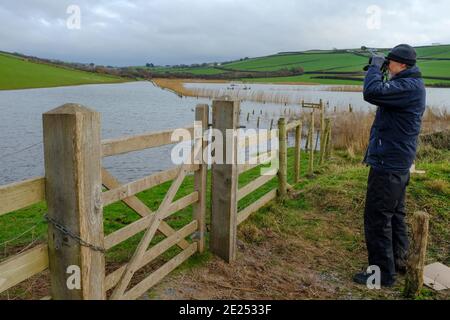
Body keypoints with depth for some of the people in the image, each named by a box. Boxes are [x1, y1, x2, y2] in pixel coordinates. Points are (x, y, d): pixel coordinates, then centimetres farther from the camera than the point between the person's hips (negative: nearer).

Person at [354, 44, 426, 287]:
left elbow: (372, 93, -32)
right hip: (398, 163, 11)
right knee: (395, 215, 20)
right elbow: (385, 95, 21)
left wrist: (375, 68, -15)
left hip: (388, 164, -11)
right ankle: (398, 261, 33)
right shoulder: (410, 84, 14)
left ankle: (382, 273, 5)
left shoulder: (409, 86, -19)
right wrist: (378, 71, 9)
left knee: (377, 219, -4)